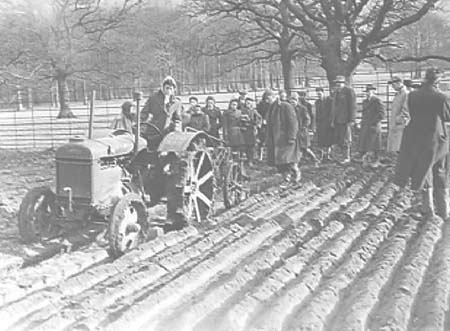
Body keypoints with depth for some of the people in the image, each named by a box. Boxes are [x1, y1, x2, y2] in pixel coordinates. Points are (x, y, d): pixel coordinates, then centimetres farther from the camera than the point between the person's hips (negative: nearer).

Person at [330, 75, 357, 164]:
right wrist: (332, 120, 13)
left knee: (345, 138, -4)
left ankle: (346, 157, 4)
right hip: (337, 120, 7)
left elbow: (353, 106, -10)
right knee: (337, 138, 5)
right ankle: (346, 153, 18)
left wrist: (351, 120, -15)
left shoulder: (349, 91, -7)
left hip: (346, 120, -7)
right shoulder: (336, 92, 14)